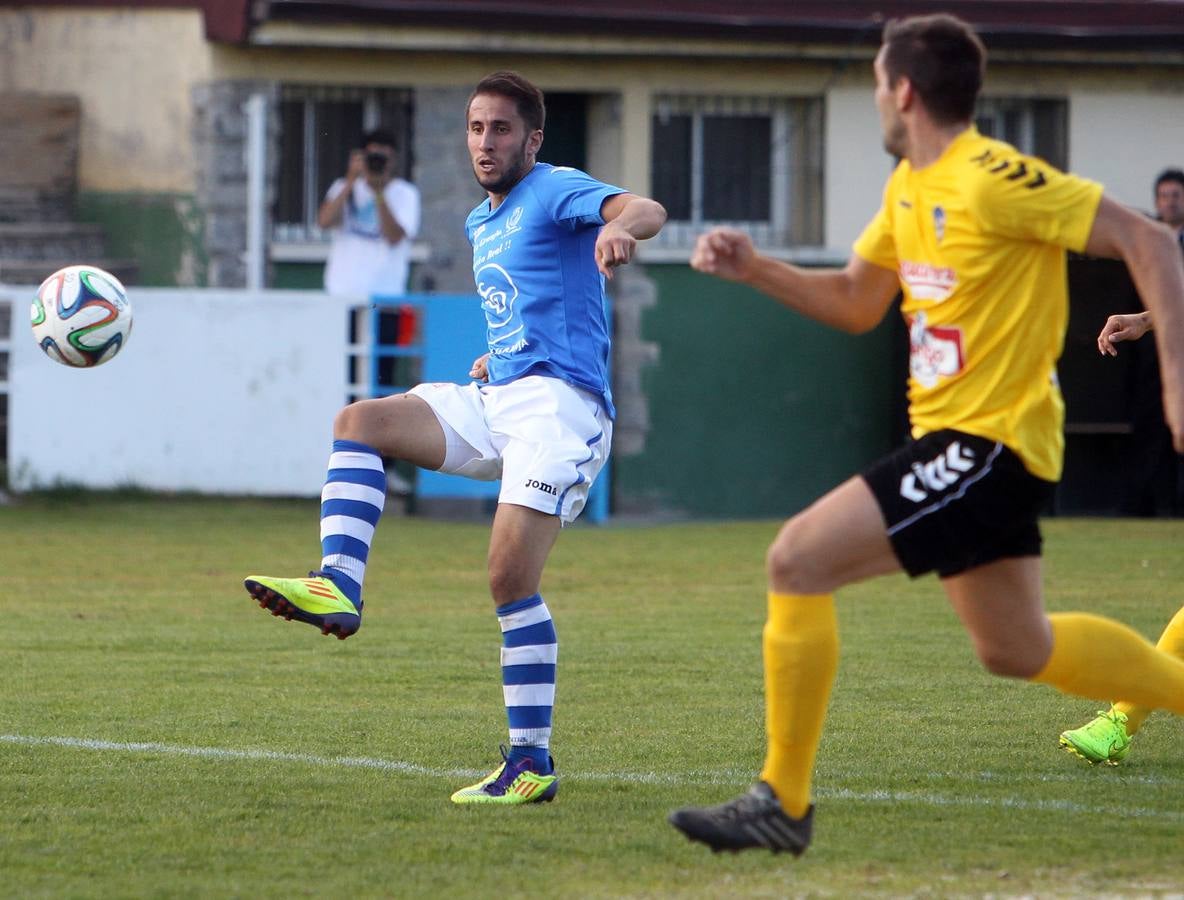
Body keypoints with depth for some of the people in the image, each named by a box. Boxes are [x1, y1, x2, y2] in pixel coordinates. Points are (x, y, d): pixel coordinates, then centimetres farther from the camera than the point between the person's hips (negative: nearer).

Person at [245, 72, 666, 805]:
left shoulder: (556, 193, -4)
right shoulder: (481, 223, 22)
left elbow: (646, 210, -25)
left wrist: (620, 229, -49)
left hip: (561, 403, -8)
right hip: (497, 400, 8)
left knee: (511, 574, -18)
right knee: (360, 422, -8)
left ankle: (533, 763, -12)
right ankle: (339, 588, -24)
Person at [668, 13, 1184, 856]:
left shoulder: (992, 179, -17)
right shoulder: (908, 188, 11)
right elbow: (855, 303, 22)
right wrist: (755, 269, 6)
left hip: (989, 441, -10)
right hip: (955, 439, 10)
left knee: (797, 561, -16)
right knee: (1017, 649, 21)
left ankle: (783, 803, -10)